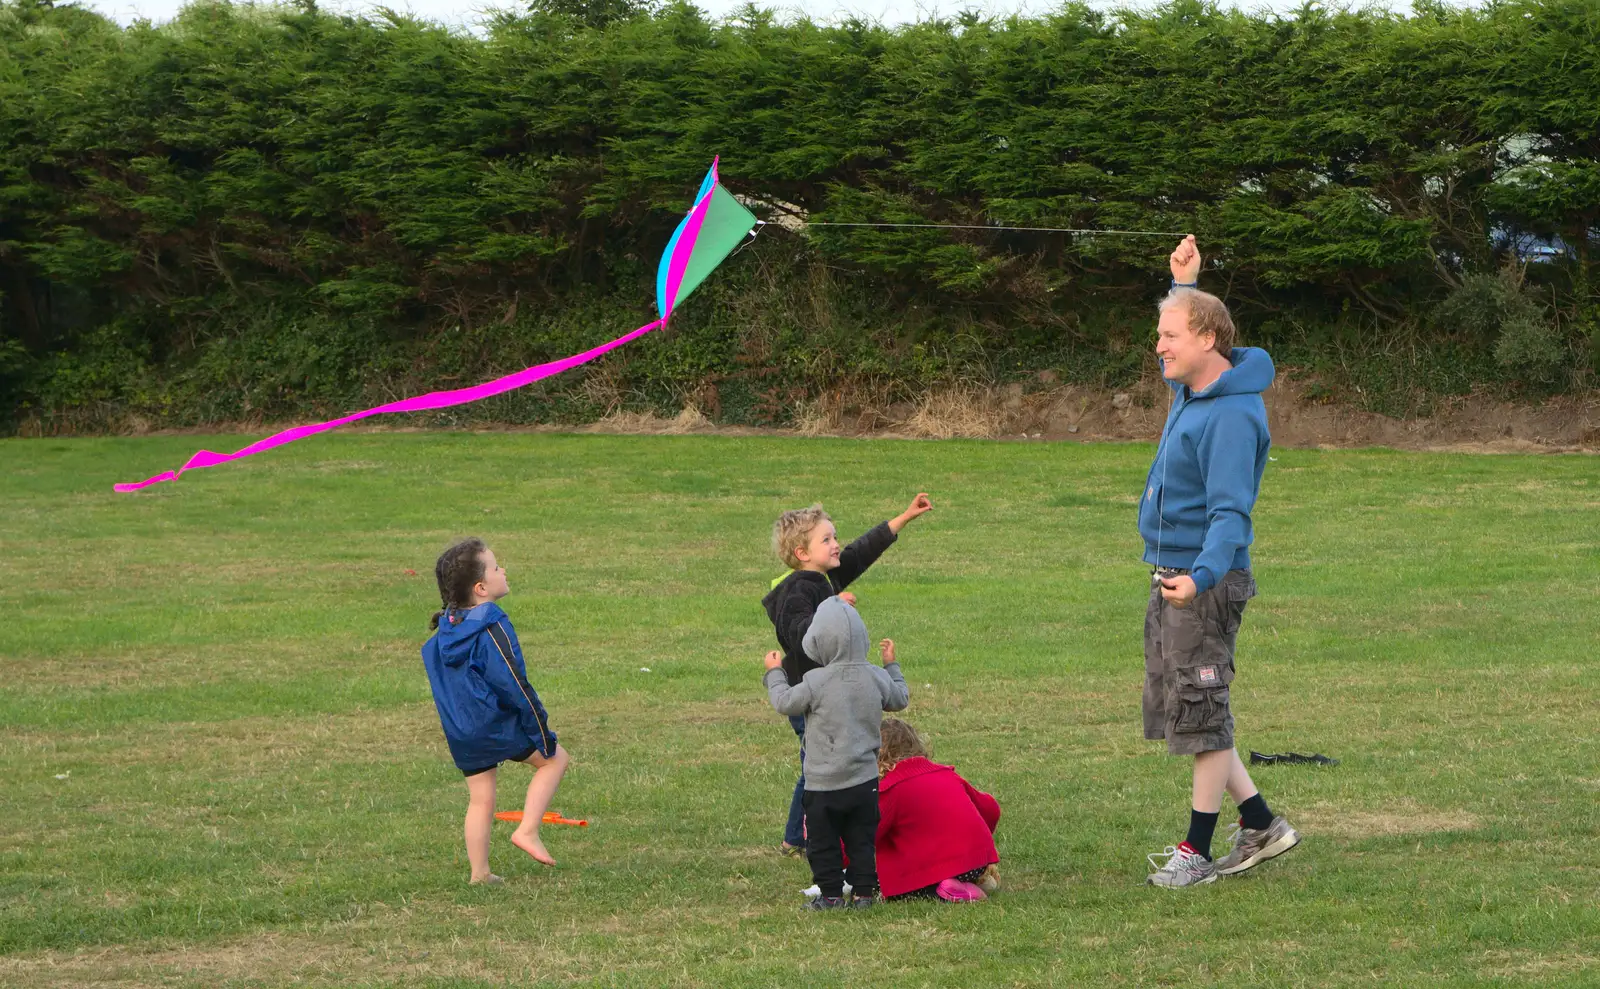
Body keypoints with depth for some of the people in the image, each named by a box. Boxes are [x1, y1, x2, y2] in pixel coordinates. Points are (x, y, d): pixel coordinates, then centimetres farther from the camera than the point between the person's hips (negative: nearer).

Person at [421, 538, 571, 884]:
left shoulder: (445, 628, 4)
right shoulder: (492, 629, -20)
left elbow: (442, 683, 15)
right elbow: (515, 686, -19)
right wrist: (543, 735, -12)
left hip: (461, 735, 7)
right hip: (499, 725, -7)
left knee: (480, 800, 15)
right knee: (554, 759, 12)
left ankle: (479, 873, 18)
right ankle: (527, 831, 4)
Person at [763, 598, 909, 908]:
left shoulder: (816, 682, -16)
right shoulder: (875, 678, -3)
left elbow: (785, 703, -3)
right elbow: (900, 699, 15)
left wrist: (774, 673, 13)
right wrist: (892, 665, 30)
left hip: (824, 783, -4)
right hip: (864, 780, 4)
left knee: (823, 842, 8)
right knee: (861, 840, 12)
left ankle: (831, 894, 9)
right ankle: (863, 892, 12)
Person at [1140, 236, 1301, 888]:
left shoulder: (1231, 414, -20)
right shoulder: (1190, 391, 10)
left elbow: (1229, 511, -28)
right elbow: (1175, 360, 37)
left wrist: (1202, 576, -42)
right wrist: (1183, 283, 33)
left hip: (1206, 582, -10)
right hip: (1171, 579, 10)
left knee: (1202, 716, -2)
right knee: (1185, 714, 13)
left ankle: (1198, 852, 5)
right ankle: (1260, 825, 21)